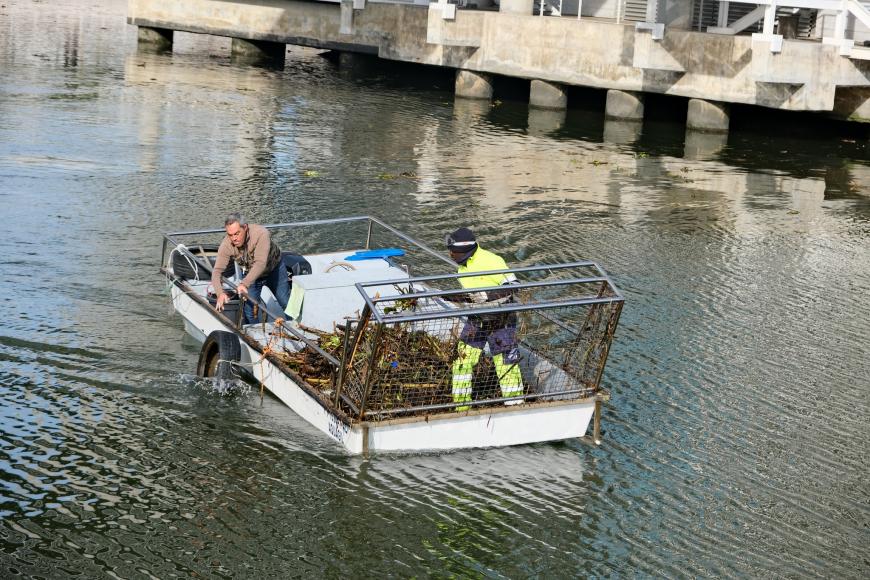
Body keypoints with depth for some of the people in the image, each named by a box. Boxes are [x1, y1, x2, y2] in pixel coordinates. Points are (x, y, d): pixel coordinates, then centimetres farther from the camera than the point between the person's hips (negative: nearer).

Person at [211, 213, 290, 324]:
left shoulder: (261, 234, -39)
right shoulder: (226, 245, -28)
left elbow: (260, 263, -47)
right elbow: (217, 271, -28)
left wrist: (244, 284, -59)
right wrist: (220, 293, -47)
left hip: (274, 269, -2)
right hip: (250, 274, 2)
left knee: (287, 305, 7)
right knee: (249, 312, -5)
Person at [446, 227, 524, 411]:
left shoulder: (490, 261, -21)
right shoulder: (463, 265, 5)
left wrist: (487, 295, -28)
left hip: (501, 320, -7)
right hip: (476, 319, 8)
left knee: (506, 363, -3)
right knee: (462, 358, 3)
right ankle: (461, 407, 13)